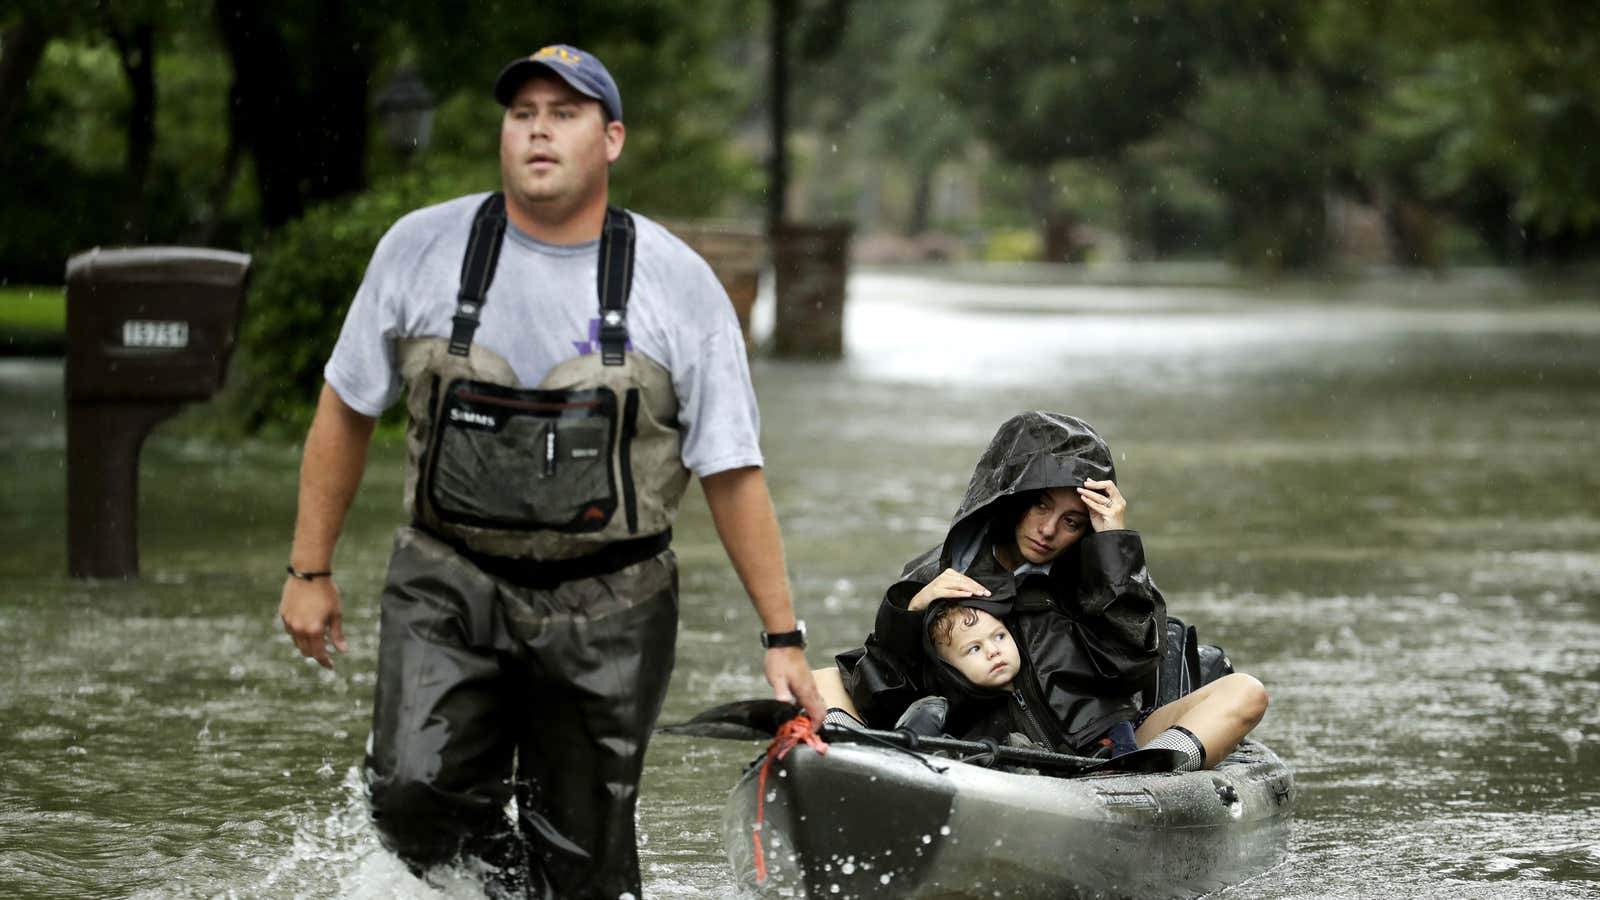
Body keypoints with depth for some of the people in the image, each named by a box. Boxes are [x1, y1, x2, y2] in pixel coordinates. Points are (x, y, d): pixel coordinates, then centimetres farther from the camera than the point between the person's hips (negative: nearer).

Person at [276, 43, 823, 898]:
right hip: (450, 586, 1)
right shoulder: (421, 249, -1)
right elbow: (346, 409, 10)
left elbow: (732, 472, 1)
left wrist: (782, 638, 0)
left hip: (608, 610, 0)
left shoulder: (679, 284, -3)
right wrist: (309, 571, 9)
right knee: (416, 798, -19)